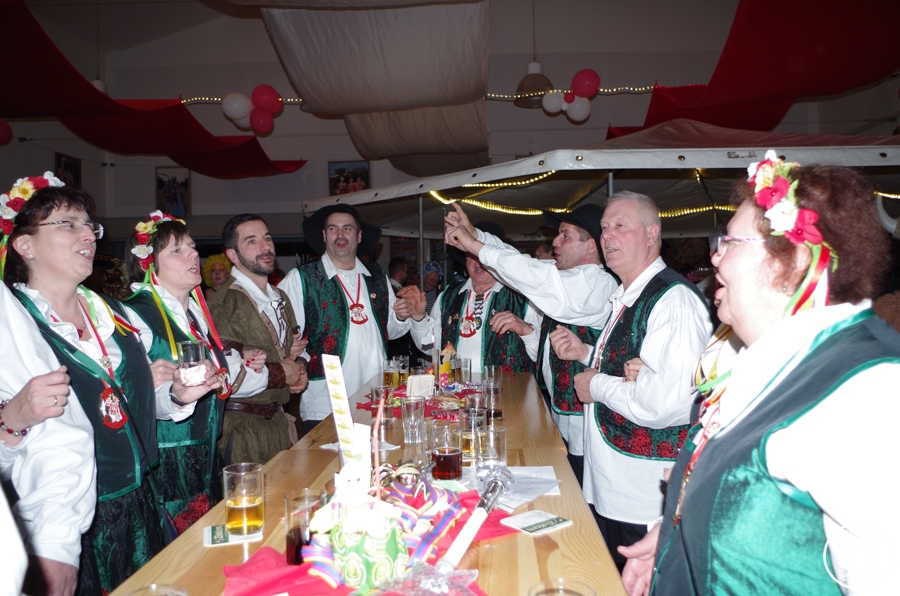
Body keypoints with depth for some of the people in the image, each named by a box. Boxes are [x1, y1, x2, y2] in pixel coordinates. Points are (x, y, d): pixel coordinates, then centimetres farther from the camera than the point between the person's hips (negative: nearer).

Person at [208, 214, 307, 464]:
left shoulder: (281, 298, 13)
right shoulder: (223, 305, -17)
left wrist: (299, 368, 2)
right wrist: (279, 373, -14)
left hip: (277, 419, 8)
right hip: (242, 427, -7)